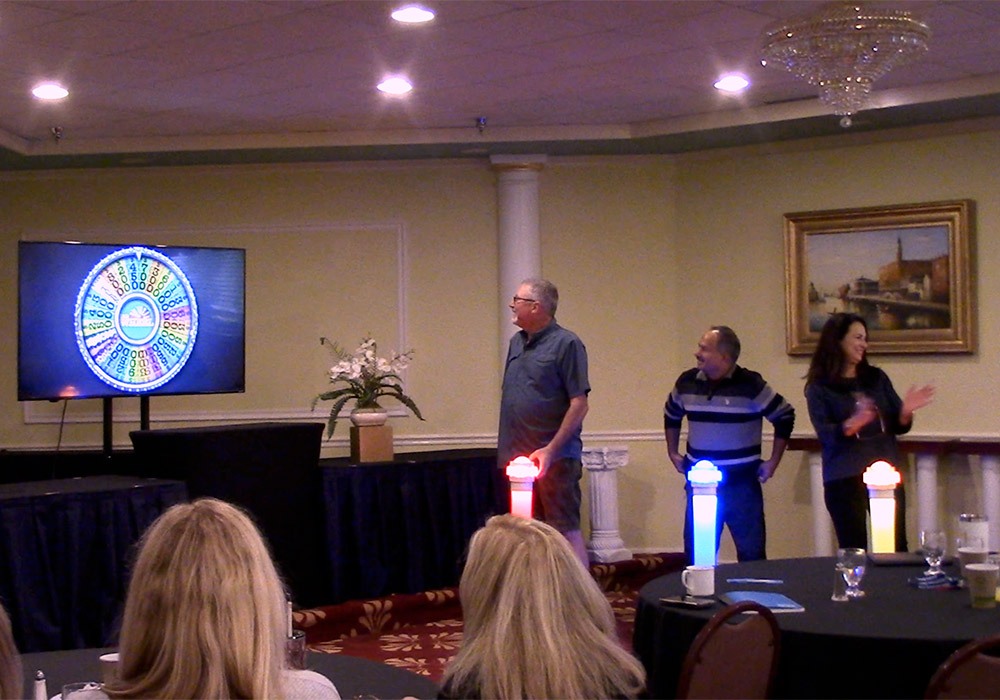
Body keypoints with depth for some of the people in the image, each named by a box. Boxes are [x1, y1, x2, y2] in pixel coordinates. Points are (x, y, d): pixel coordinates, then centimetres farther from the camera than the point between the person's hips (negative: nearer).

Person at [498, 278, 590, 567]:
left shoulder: (566, 344, -10)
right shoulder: (516, 343, 13)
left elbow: (579, 404, -14)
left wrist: (551, 450, -19)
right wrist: (507, 450, 13)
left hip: (554, 458, -7)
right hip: (519, 456, 7)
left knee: (567, 531, -3)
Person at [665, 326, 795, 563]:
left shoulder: (750, 384, -11)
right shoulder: (687, 382, 1)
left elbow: (785, 416, -2)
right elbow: (671, 415, 21)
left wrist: (773, 461, -2)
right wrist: (673, 453, 19)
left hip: (742, 483, -4)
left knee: (752, 552, 3)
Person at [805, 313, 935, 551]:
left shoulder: (877, 378, 9)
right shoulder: (820, 388, -3)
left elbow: (898, 427, 11)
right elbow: (824, 434, -14)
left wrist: (905, 412, -11)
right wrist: (850, 425, -33)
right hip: (844, 480, -4)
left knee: (896, 549, 5)